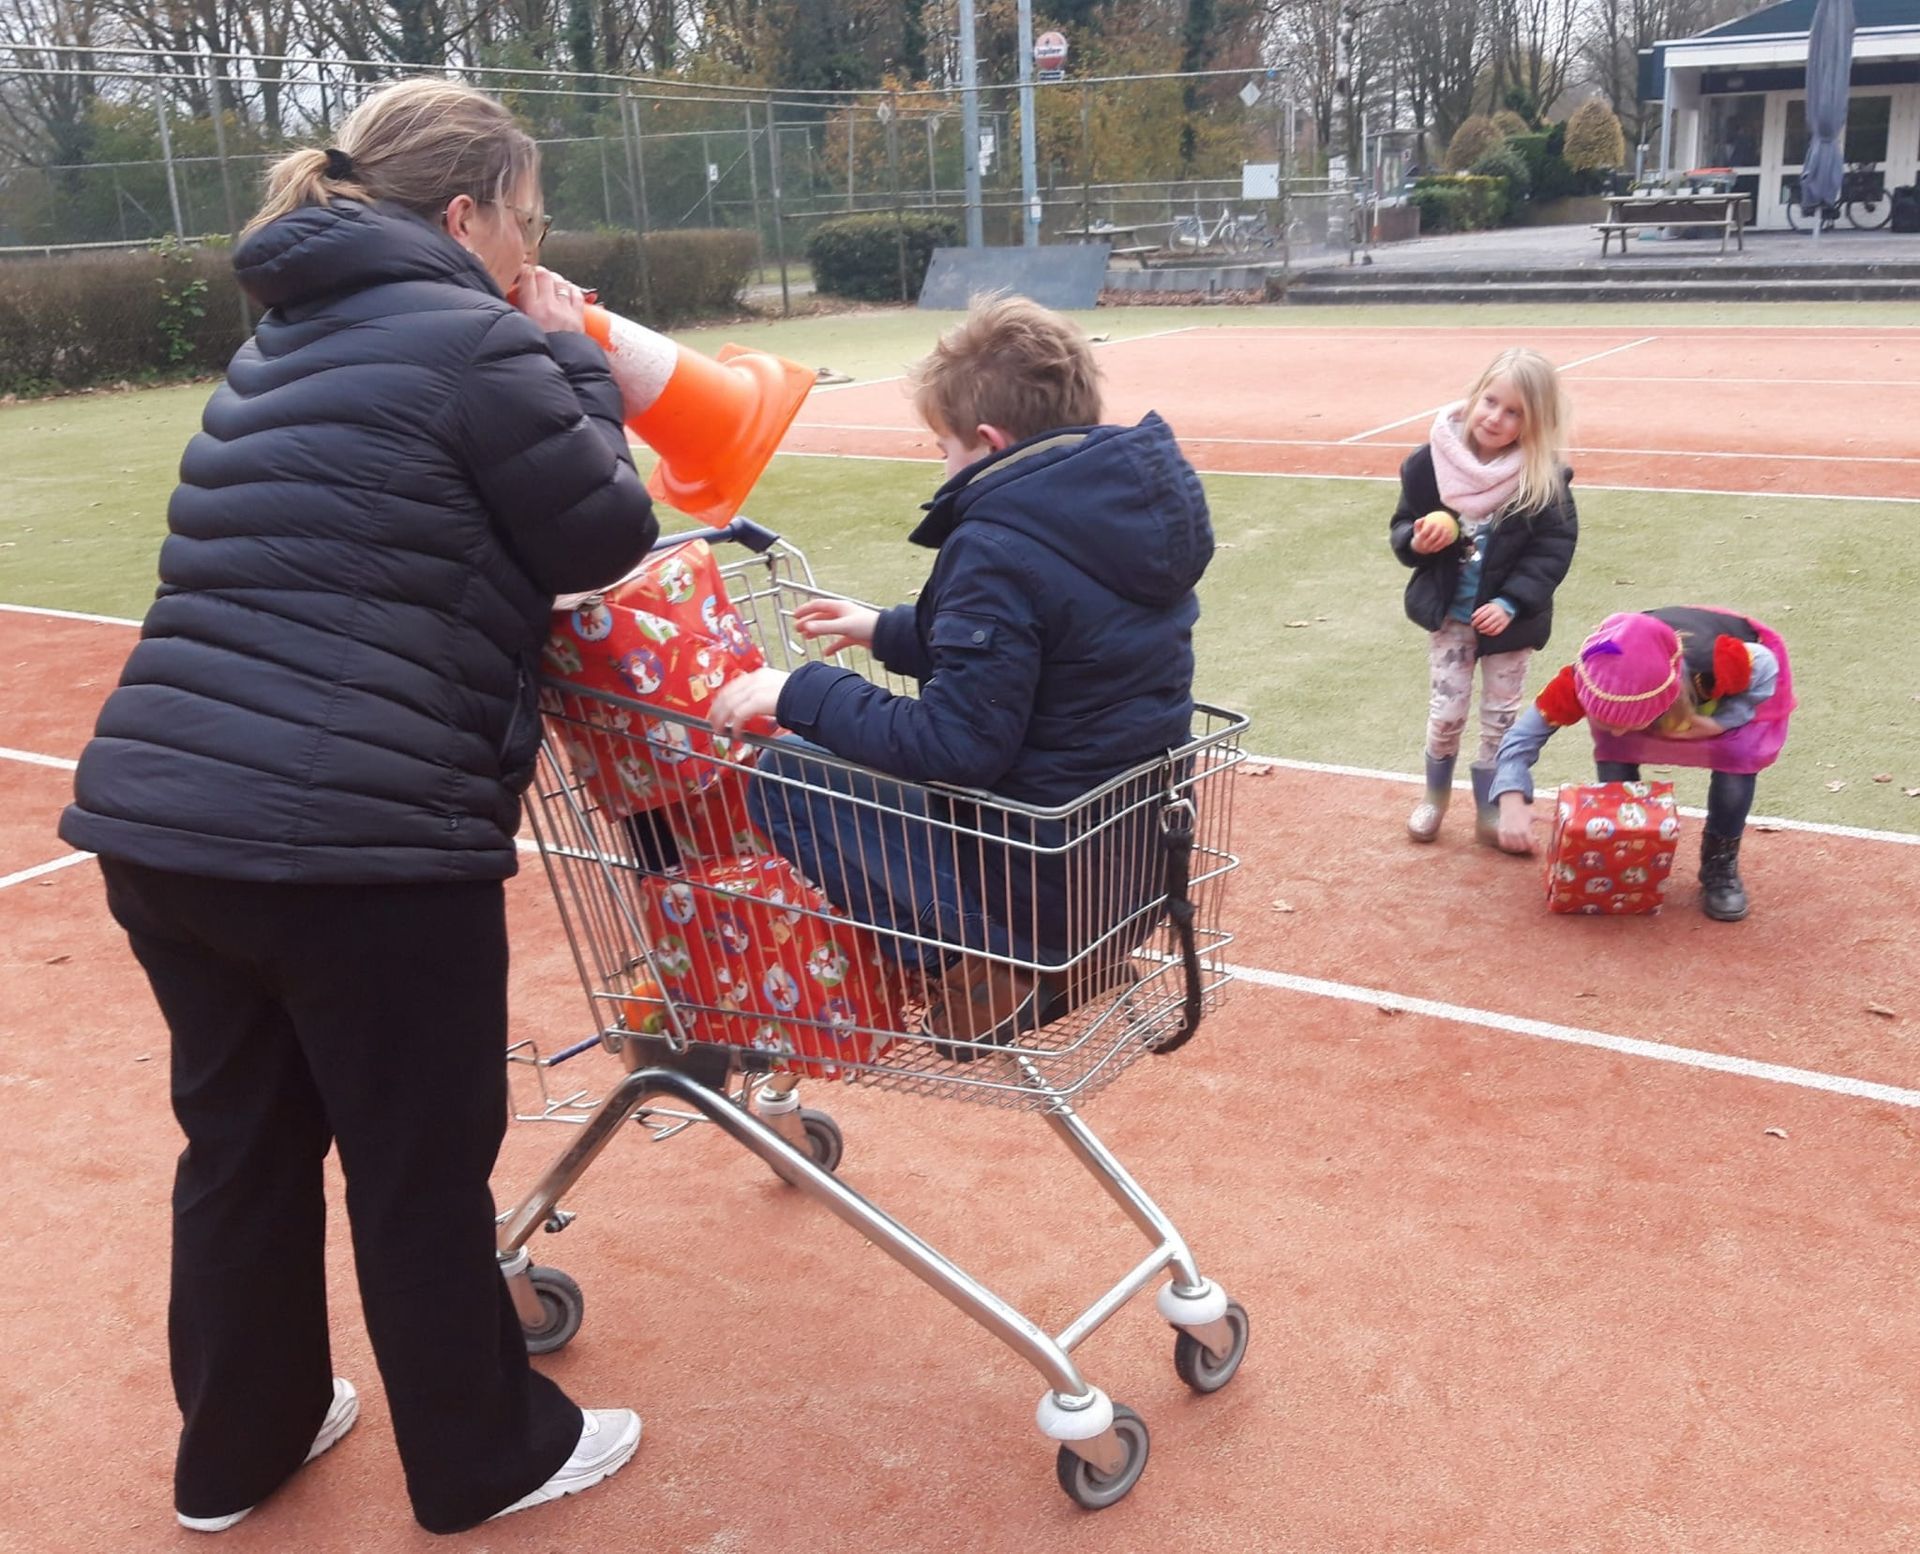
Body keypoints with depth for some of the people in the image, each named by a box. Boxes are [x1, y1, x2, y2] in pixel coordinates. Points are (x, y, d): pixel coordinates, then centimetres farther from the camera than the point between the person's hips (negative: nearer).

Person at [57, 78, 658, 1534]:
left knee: (244, 1142, 21)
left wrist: (544, 366, 21)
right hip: (357, 840, -8)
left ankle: (239, 1447, 39)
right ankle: (488, 1457, 29)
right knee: (421, 1166, 9)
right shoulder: (464, 340, -8)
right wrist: (573, 363, 11)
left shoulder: (291, 339, 18)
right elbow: (608, 538, -1)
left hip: (162, 816, 8)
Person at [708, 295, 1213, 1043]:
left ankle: (977, 956, -7)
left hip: (1046, 880, -9)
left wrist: (802, 693, -14)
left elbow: (954, 745, -24)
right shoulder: (1140, 501, 6)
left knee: (783, 776, -2)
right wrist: (888, 631, 23)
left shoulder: (1000, 546, -21)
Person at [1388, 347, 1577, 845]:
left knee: (1502, 718, 11)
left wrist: (1510, 603, -21)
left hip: (1508, 617, -1)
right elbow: (1402, 528, 1)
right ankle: (1435, 797, 32)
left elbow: (1555, 548, -12)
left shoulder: (1543, 478, -15)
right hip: (1447, 613, 1)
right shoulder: (1431, 462, -12)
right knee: (1446, 713, 7)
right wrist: (1417, 541, -22)